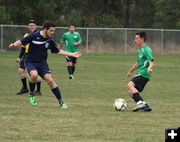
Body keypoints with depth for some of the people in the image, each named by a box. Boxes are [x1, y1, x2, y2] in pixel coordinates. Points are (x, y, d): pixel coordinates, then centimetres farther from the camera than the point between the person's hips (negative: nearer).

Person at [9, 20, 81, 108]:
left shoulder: (50, 41, 1)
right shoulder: (34, 36, -13)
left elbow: (58, 51, 16)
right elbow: (21, 42, -11)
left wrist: (72, 54, 15)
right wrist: (14, 44, -33)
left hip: (42, 63, 3)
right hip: (30, 62, -3)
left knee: (50, 79, -15)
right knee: (34, 75, -33)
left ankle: (61, 102, -7)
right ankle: (31, 94, -6)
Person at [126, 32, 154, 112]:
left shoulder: (146, 49, -10)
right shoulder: (139, 50, 19)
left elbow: (151, 62, -21)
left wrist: (149, 68, -42)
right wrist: (130, 71, 44)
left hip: (144, 74, -10)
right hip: (140, 73, 10)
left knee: (130, 85, -27)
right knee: (131, 92, 7)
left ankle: (141, 103, -34)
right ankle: (145, 106, 5)